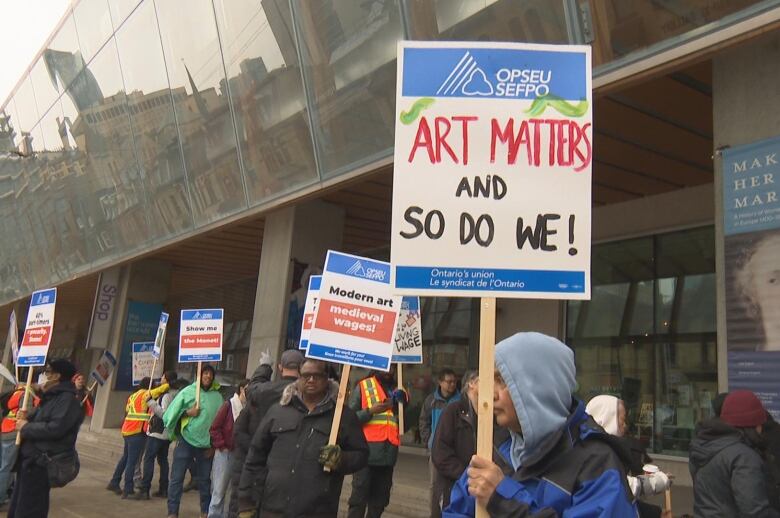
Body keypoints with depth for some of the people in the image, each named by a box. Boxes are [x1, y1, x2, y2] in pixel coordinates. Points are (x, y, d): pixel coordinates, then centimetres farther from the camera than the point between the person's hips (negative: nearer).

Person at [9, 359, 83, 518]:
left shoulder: (67, 399, -15)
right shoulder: (50, 398, 18)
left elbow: (56, 428, -27)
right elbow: (37, 419, 21)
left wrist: (26, 427, -15)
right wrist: (25, 417, -2)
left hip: (39, 465, -10)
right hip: (29, 461, 10)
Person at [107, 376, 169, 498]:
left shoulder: (132, 396, 19)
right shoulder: (146, 394, -6)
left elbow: (127, 411, 19)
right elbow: (162, 388, -14)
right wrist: (168, 385, 2)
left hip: (127, 431, 8)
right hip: (137, 432, -8)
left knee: (125, 457, 21)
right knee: (132, 461, -7)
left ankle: (114, 483, 27)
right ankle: (128, 490, -8)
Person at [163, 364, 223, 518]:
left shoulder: (217, 397, 1)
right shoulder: (188, 391, -2)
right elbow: (171, 413, -1)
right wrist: (187, 413, -15)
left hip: (206, 445, 1)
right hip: (186, 441, -1)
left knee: (204, 480, 11)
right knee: (177, 478, 0)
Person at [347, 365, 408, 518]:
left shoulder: (399, 391, 16)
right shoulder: (363, 386, 2)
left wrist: (403, 404, 0)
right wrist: (370, 411, -16)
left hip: (388, 453, 4)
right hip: (366, 452, -4)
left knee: (379, 501, 10)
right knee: (359, 498, -4)